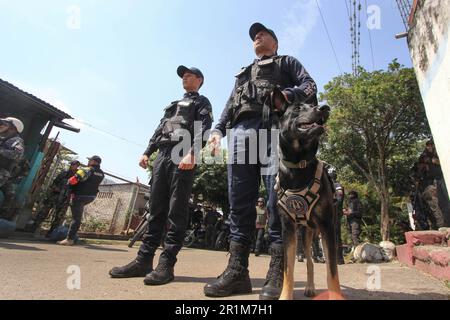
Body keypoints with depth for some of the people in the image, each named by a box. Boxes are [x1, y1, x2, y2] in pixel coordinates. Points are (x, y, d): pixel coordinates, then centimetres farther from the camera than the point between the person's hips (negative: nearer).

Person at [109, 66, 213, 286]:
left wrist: (192, 154, -22)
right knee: (156, 209, 3)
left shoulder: (202, 102, 13)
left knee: (176, 211, -10)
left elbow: (203, 129, -6)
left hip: (182, 157, -7)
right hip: (162, 156, 7)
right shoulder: (173, 105, 34)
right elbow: (159, 130, 26)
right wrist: (147, 152, 12)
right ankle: (144, 260, 6)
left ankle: (167, 263, -8)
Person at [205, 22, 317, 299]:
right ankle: (237, 271, -3)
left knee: (278, 199, -14)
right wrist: (219, 129, 10)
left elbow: (310, 86, 12)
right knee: (239, 201, -7)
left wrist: (288, 95, -11)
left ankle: (278, 275, -9)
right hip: (241, 131, 4)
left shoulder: (287, 62, 28)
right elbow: (231, 105, 28)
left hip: (275, 127, -3)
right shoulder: (243, 73, 39)